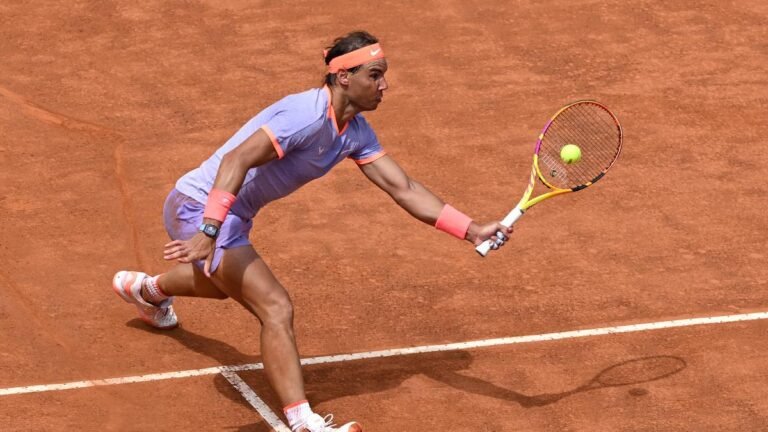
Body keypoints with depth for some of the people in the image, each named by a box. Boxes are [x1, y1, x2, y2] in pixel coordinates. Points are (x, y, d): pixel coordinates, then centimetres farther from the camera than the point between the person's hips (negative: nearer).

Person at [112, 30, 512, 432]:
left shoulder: (355, 131, -1)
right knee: (276, 307, -23)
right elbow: (236, 160, -38)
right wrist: (208, 232, -47)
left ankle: (144, 289, 70)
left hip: (231, 216, 10)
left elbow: (403, 188, -2)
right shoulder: (309, 115, -29)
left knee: (224, 280, 40)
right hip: (200, 206, -10)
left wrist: (472, 230, -11)